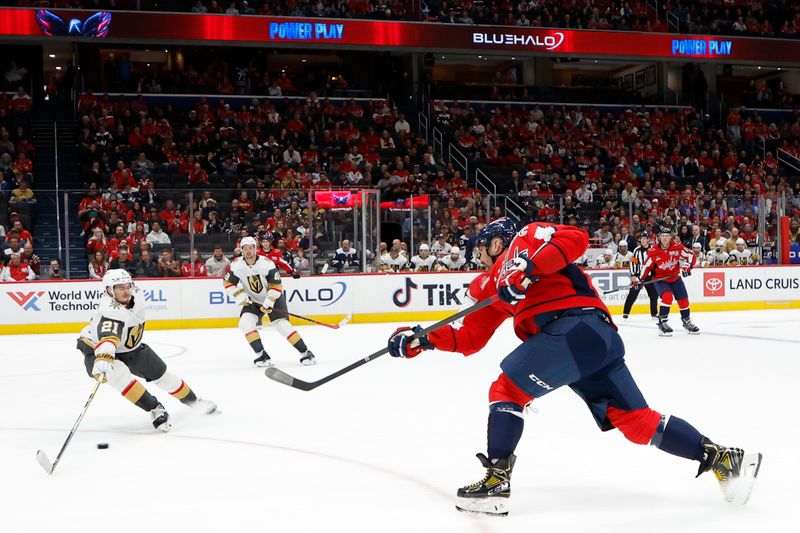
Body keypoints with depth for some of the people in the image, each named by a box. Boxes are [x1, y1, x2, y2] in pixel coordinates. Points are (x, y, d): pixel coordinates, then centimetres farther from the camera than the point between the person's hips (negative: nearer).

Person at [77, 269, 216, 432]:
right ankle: (155, 409, -27)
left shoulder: (137, 296, -15)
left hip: (129, 347, 7)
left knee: (161, 374, 12)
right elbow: (108, 339, -57)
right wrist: (103, 359, -73)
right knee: (118, 373, -36)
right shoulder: (110, 311, -38)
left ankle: (194, 401, 34)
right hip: (96, 350, -7)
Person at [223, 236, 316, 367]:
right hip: (253, 301, 4)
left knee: (282, 324, -19)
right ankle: (262, 355, -17)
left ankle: (305, 353, -12)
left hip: (273, 298, -4)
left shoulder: (266, 263, -23)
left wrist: (269, 301, -28)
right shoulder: (237, 265, -13)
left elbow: (276, 285, -19)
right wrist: (239, 295, -15)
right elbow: (227, 283, -2)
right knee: (245, 323, -19)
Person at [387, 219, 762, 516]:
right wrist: (422, 340, 22)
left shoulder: (526, 239, 9)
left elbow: (575, 239, -8)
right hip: (600, 340, 9)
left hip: (579, 325, -9)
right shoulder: (492, 286, 33)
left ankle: (496, 482, -8)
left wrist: (527, 265, -17)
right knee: (637, 421, 3)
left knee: (506, 390, -6)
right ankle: (720, 457, 3)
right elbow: (469, 338, 30)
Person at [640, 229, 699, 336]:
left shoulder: (677, 246, -14)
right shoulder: (653, 251, -17)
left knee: (683, 300, 6)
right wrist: (642, 279, -6)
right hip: (660, 279, -3)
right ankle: (662, 323, -19)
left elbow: (691, 256, -9)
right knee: (667, 296, -27)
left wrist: (687, 266, -24)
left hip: (675, 277, 3)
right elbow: (647, 266, -5)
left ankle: (687, 321, 30)